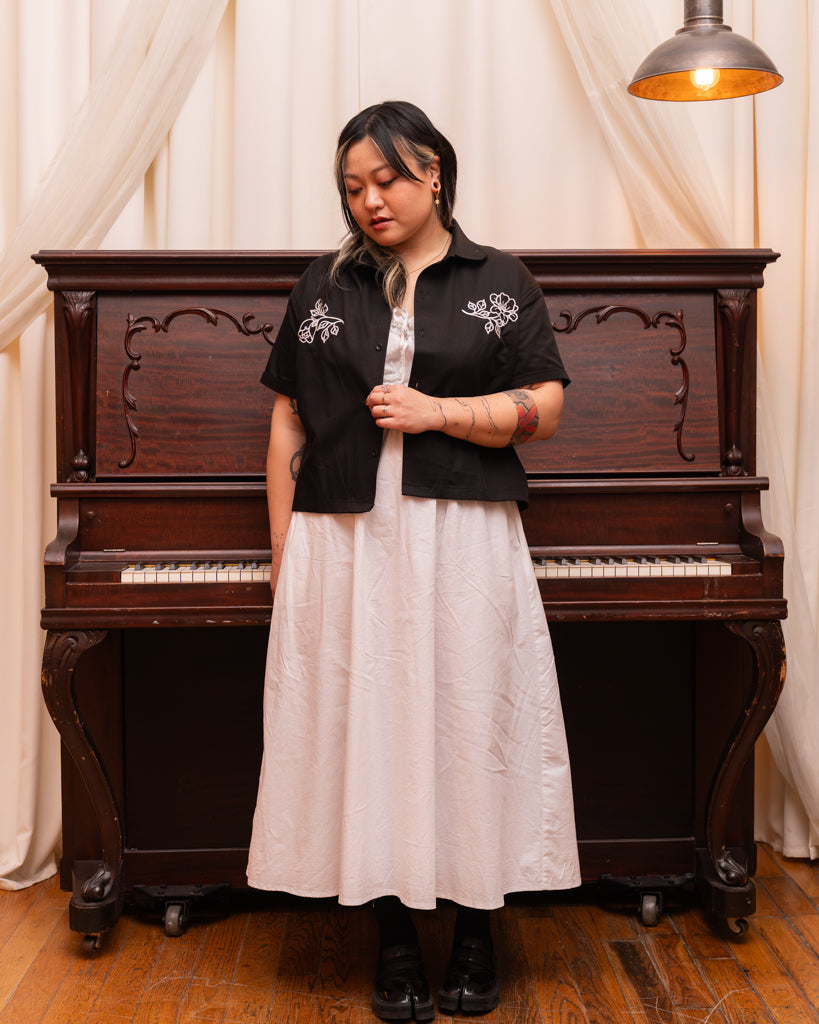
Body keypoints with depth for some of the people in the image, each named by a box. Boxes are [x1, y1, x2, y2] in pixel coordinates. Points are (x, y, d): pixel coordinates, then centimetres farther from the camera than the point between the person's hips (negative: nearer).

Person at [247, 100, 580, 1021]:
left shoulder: (500, 282, 7)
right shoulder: (324, 285, 12)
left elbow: (544, 410, 2)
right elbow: (289, 422, 11)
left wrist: (438, 412, -11)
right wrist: (282, 549, 6)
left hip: (462, 543, -1)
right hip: (346, 543, 2)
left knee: (470, 726, 2)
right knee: (368, 728, 3)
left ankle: (476, 937, 19)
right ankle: (395, 943, 18)